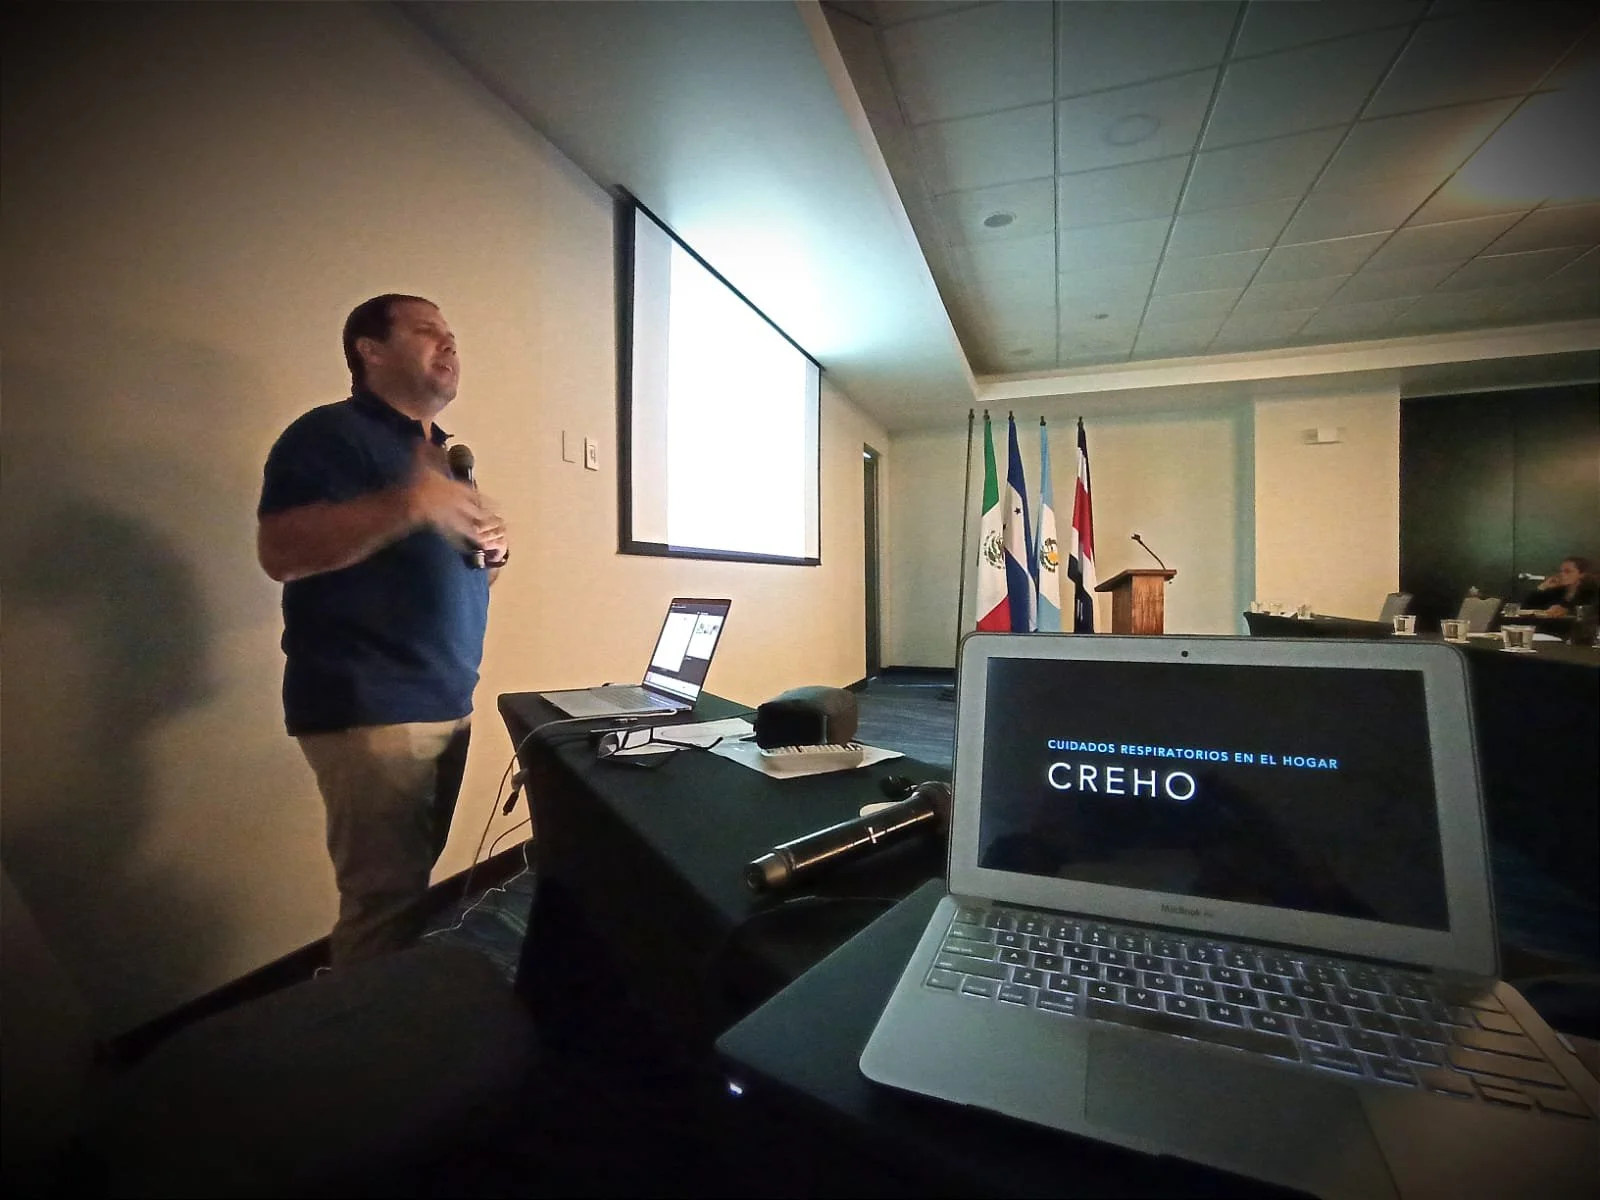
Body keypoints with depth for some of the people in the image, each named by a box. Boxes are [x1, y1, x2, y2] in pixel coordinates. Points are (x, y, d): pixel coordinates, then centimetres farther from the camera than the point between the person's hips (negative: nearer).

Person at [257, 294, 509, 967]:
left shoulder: (440, 451, 21)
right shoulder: (330, 434, -5)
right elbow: (280, 551, -20)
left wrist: (491, 553, 5)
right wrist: (410, 503, -30)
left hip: (448, 703, 8)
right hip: (369, 709, -8)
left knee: (412, 881, 15)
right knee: (385, 899, -5)